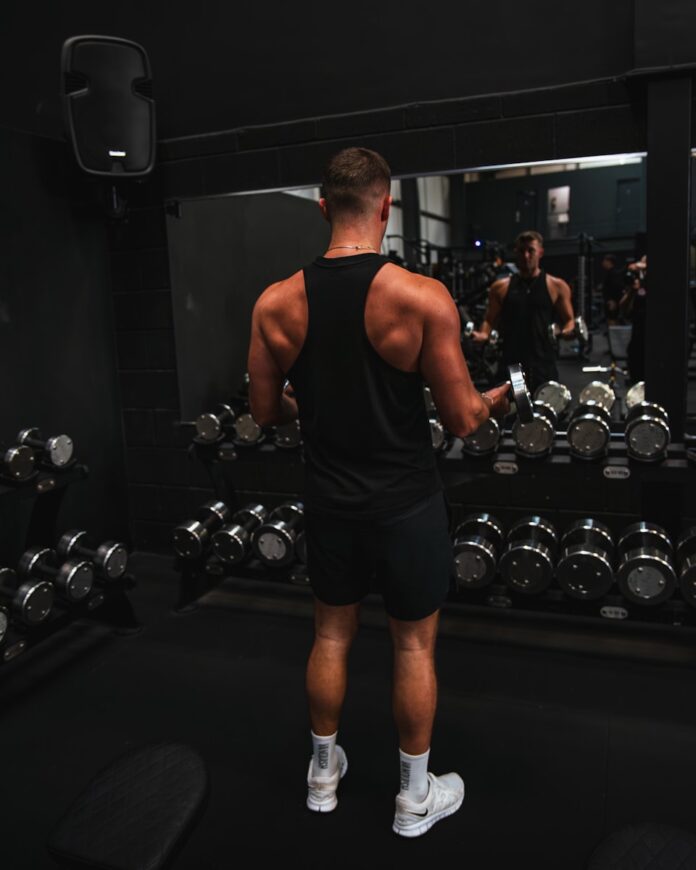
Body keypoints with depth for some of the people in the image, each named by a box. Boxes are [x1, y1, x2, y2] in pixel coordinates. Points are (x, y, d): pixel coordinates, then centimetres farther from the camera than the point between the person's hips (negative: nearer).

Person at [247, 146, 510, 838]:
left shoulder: (276, 303, -7)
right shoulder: (423, 297, -18)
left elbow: (266, 411, 2)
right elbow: (462, 420, -13)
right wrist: (495, 399, 9)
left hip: (329, 499, 4)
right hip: (405, 503, -3)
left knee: (331, 635, 21)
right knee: (414, 646, 15)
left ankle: (323, 774, 41)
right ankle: (415, 797, 34)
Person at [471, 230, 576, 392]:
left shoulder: (557, 286, 5)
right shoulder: (500, 287, 8)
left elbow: (569, 320, 8)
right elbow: (490, 320, 11)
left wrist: (568, 330, -16)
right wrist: (483, 335, -11)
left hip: (543, 364, -1)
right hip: (511, 364, 1)